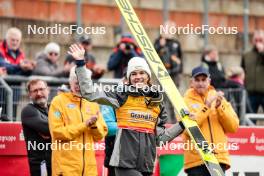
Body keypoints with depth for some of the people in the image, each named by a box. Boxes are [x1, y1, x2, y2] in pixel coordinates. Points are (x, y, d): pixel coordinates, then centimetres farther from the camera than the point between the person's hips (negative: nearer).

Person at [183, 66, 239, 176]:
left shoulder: (219, 99, 14)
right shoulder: (186, 101, 4)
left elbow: (233, 127, 6)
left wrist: (220, 107, -6)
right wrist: (206, 106, -13)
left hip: (219, 158, 2)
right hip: (196, 160, -2)